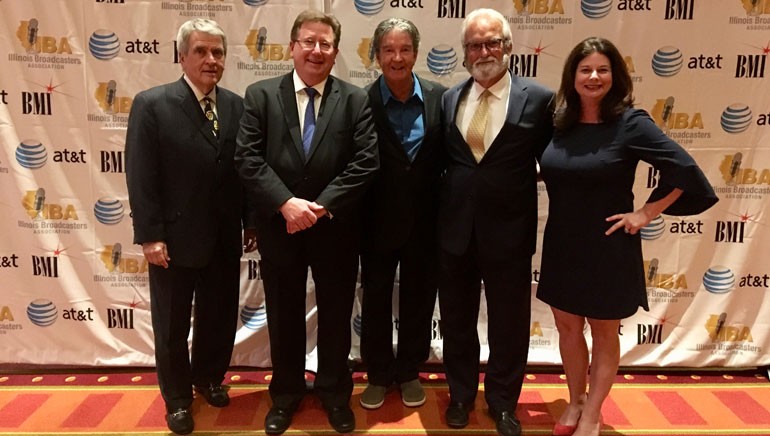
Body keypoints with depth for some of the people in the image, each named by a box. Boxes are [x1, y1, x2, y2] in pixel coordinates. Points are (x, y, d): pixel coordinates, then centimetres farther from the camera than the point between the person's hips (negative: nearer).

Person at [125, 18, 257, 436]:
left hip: (225, 239, 4)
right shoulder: (151, 104, -8)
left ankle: (209, 378, 42)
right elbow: (140, 177, -11)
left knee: (220, 317, 17)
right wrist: (150, 236, -14)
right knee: (172, 326, 13)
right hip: (175, 238, -3)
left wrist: (251, 222, 5)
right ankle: (177, 398, 34)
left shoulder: (237, 106, 3)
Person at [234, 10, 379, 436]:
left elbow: (365, 162, -8)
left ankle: (335, 392, 34)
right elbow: (248, 158, -6)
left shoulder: (356, 100, 0)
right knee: (284, 315, 14)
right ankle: (286, 393, 35)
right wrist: (286, 203, -18)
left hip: (336, 227, 0)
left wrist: (321, 206, -16)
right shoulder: (260, 95, 1)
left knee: (335, 314, 13)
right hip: (279, 225, 1)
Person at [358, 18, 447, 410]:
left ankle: (409, 372, 37)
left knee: (418, 299, 16)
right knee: (375, 301, 14)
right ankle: (378, 375, 35)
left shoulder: (440, 98, -3)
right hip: (378, 222, -1)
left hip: (425, 221, 2)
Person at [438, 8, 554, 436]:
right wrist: (458, 185, 2)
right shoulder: (450, 98, 5)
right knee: (457, 320, 16)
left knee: (508, 324, 12)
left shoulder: (539, 98, -5)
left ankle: (503, 401, 36)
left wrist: (526, 175, -5)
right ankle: (461, 394, 39)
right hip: (456, 229, 3)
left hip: (509, 232, -2)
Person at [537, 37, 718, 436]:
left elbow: (683, 169, -16)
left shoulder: (630, 122, -14)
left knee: (604, 333, 13)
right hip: (561, 246, 5)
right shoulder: (560, 122, 1)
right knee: (567, 328, 17)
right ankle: (574, 403, 38)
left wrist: (646, 213, -13)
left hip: (607, 248, -5)